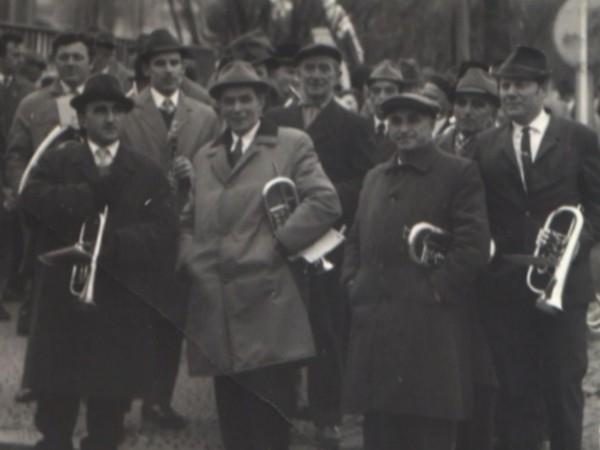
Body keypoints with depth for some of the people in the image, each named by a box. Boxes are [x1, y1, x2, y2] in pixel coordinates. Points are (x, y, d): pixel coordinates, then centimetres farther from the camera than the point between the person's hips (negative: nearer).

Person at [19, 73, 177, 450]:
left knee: (108, 419, 6)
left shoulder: (147, 173, 9)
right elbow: (33, 198, -12)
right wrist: (92, 193, -22)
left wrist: (117, 241, -19)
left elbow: (165, 232, -3)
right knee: (54, 418, 5)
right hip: (62, 298, -1)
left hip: (122, 307, 1)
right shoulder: (57, 162, 7)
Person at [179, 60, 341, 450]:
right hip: (218, 312, 5)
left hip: (268, 308, -5)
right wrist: (192, 258, 4)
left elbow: (325, 203, -7)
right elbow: (189, 223, 23)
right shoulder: (205, 158, 21)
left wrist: (278, 245, -11)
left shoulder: (292, 145, 4)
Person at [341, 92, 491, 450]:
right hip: (375, 327, 6)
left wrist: (435, 289, -13)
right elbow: (355, 239, 25)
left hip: (430, 331, -6)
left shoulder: (460, 174, 0)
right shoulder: (375, 178, 21)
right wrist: (352, 282, 8)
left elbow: (474, 245, -8)